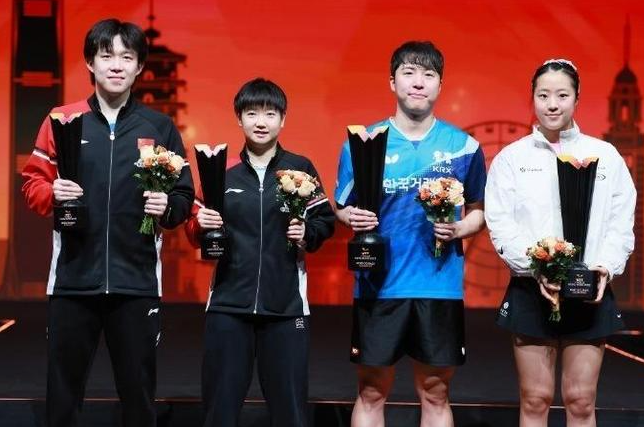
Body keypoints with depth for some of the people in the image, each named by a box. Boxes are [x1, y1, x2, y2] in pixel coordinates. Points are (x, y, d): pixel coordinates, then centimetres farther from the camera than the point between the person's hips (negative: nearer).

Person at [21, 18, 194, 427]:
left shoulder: (160, 127, 5)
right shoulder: (62, 119, 5)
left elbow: (185, 197, 7)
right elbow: (33, 182, 9)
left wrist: (168, 207, -14)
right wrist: (53, 192, -12)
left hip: (136, 281, 0)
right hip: (74, 277, 0)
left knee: (138, 387, 8)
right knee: (63, 387, 8)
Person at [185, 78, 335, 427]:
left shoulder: (300, 169, 4)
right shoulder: (223, 173, 9)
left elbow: (325, 221, 7)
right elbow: (199, 238, 13)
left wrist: (307, 234, -13)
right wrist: (200, 224, -8)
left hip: (285, 305, -1)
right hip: (228, 302, 1)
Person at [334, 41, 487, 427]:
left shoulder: (464, 146, 2)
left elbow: (480, 210, 11)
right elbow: (342, 208, 8)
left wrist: (459, 228, -10)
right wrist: (352, 217, -14)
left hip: (440, 286, 1)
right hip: (379, 284, 0)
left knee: (435, 395, 8)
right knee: (372, 393, 7)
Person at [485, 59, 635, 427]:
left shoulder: (606, 155, 5)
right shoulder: (511, 157, 3)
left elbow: (621, 223, 3)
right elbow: (500, 223, -4)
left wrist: (606, 267, -14)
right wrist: (536, 268, -18)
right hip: (530, 290, 0)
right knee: (535, 398, 5)